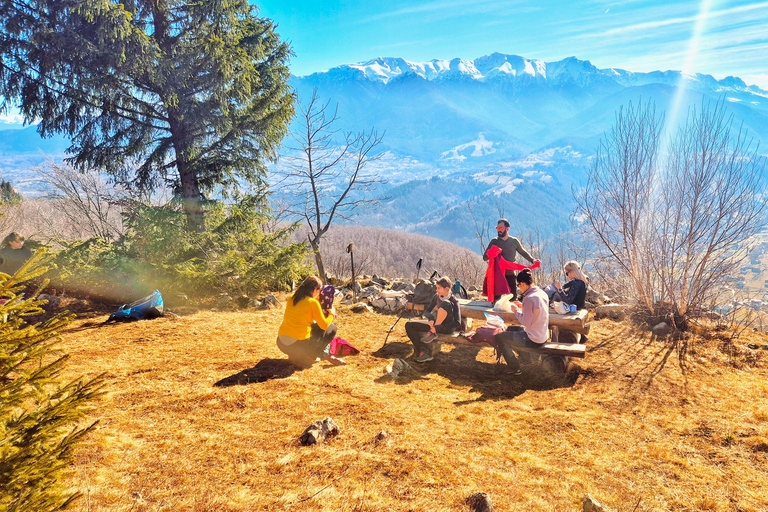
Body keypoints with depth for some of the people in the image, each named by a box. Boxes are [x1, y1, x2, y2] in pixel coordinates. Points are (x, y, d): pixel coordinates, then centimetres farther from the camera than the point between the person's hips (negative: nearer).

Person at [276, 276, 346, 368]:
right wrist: (332, 314, 18)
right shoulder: (313, 302, -9)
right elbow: (324, 325, -1)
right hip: (299, 345, -7)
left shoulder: (291, 299, 10)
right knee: (332, 328, 11)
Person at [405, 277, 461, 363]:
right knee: (409, 325, -7)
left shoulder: (454, 301, -13)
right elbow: (426, 311, 7)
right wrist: (431, 319, -19)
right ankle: (422, 352, -14)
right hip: (435, 324, 7)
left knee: (445, 304, -31)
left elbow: (457, 323, -20)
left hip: (447, 327, -6)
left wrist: (437, 328, -26)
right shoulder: (436, 297, 4)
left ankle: (433, 333, -21)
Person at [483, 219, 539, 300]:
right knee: (496, 298, -5)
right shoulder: (494, 241, 3)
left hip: (510, 274, 2)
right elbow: (484, 257, 2)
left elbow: (523, 252, 21)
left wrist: (532, 260, 5)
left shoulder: (514, 241, 7)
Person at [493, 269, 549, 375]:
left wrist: (516, 310, -8)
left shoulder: (529, 298, -26)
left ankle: (515, 368, 8)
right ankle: (524, 356, 31)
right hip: (543, 335, 9)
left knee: (499, 337, 0)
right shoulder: (542, 293, 1)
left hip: (534, 340, -9)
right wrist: (522, 308, 10)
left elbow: (527, 323, -21)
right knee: (511, 329, 28)